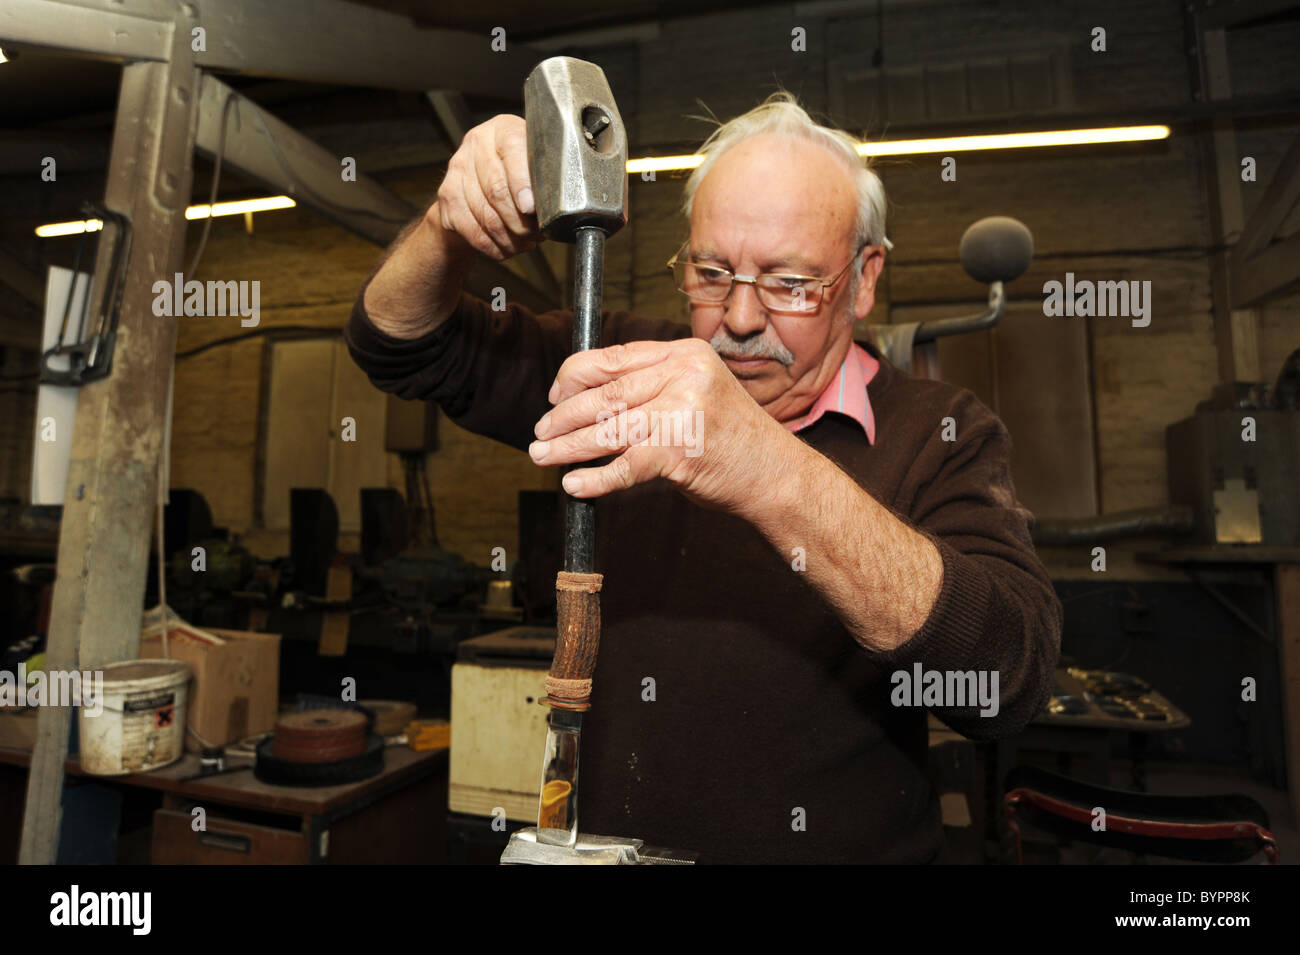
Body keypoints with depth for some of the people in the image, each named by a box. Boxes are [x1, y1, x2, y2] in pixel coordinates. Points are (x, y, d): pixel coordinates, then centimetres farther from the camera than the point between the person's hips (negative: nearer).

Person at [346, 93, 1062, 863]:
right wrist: (453, 224, -13)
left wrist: (779, 479, -35)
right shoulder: (639, 372, 1)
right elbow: (402, 347, 7)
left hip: (837, 845, -1)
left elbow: (1012, 678, -22)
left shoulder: (939, 434, -6)